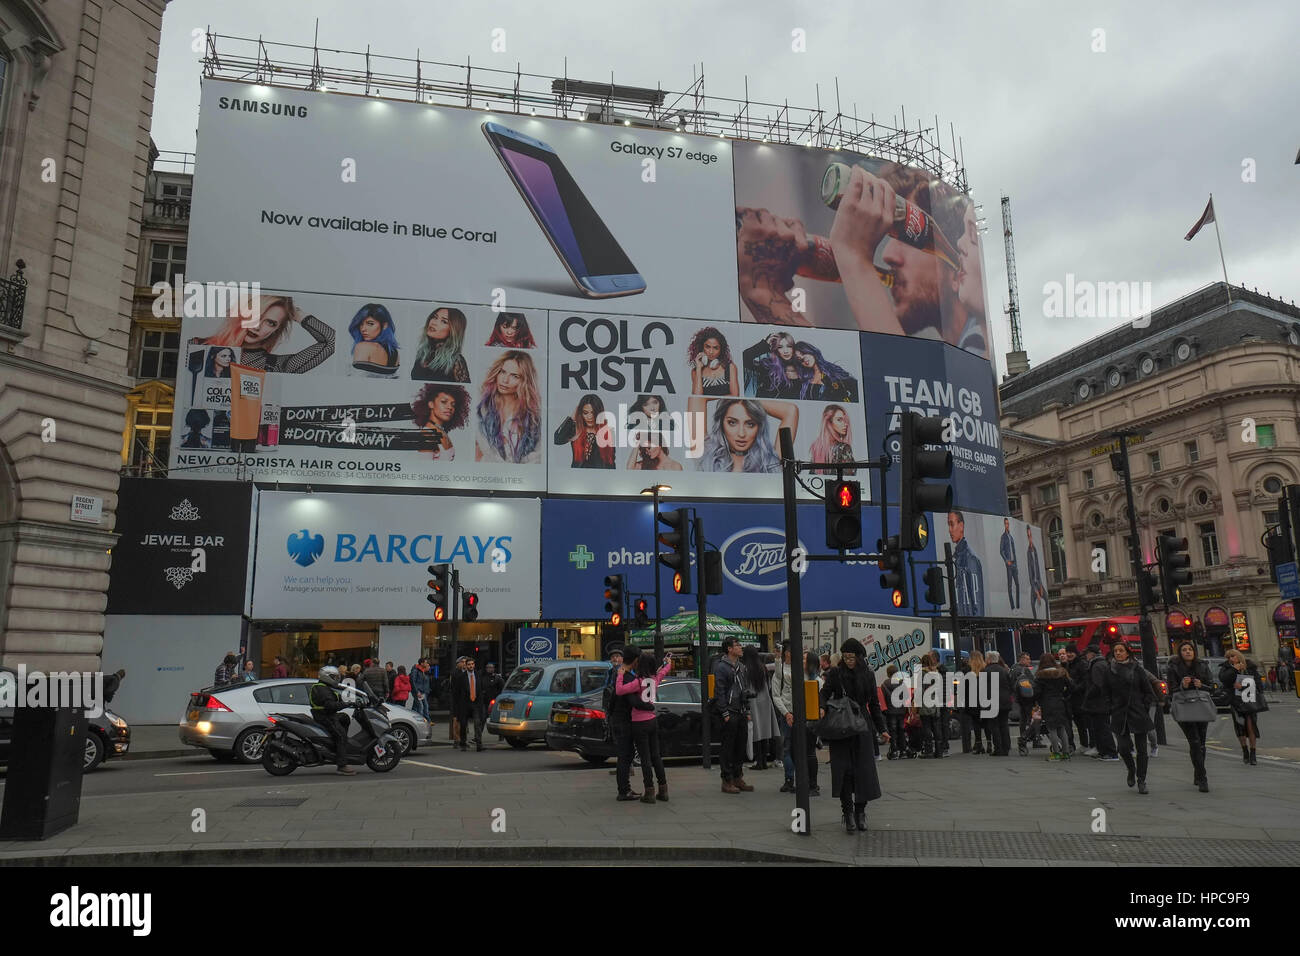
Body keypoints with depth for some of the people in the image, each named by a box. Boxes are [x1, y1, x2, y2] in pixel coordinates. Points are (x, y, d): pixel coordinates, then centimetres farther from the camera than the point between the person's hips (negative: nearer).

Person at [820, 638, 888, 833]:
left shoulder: (868, 675, 7)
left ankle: (860, 811, 14)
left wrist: (881, 729, 11)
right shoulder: (835, 674, 0)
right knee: (844, 770, -5)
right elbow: (824, 693, -6)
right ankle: (848, 813, 1)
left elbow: (874, 704, 14)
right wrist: (822, 707, -28)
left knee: (864, 770, 0)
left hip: (861, 729, 2)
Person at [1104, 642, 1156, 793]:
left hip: (1138, 713, 0)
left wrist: (1144, 708, -1)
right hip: (1119, 715, 0)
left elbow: (1149, 692, 7)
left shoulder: (1137, 669, 2)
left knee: (1141, 748, 1)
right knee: (1124, 748, -6)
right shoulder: (1108, 670, 4)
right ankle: (1131, 770, 24)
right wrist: (1111, 708, 1)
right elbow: (1106, 693, 9)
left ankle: (1141, 780, 12)